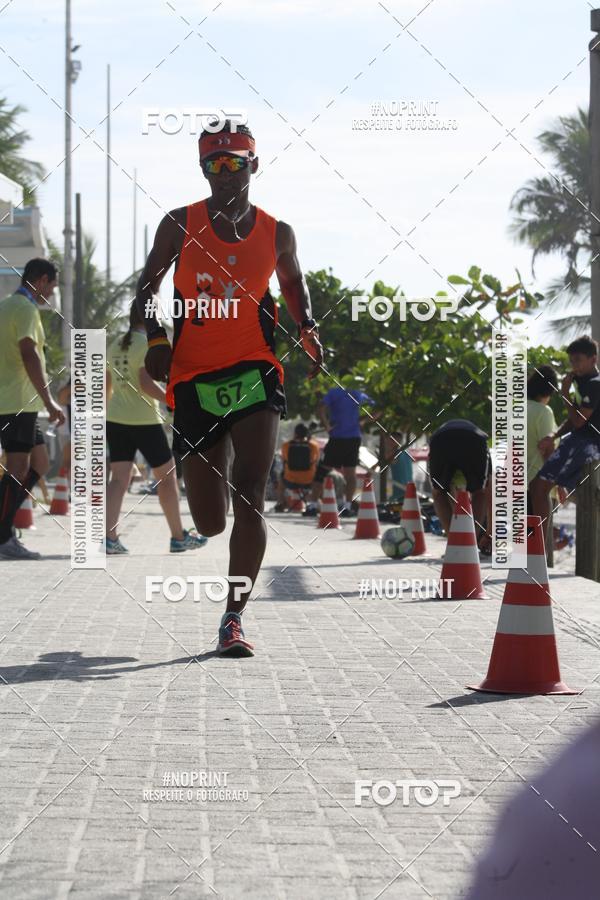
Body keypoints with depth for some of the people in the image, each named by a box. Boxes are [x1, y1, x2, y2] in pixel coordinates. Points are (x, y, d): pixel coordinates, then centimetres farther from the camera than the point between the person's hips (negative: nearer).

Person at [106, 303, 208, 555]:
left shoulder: (116, 345, 11)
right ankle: (179, 537, 15)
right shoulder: (148, 344, -11)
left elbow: (107, 386, 16)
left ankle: (109, 537, -12)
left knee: (119, 478, 1)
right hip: (144, 421, -7)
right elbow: (146, 383, -21)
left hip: (116, 419, 7)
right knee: (167, 475, 7)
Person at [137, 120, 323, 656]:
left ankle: (234, 618, -14)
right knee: (210, 523, 5)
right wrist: (156, 339, -6)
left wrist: (308, 331, 4)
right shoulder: (180, 225, 4)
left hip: (255, 371, 0)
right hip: (194, 378, 1)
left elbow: (294, 285, 23)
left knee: (249, 498, -17)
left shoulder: (276, 234, 6)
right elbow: (148, 284, 12)